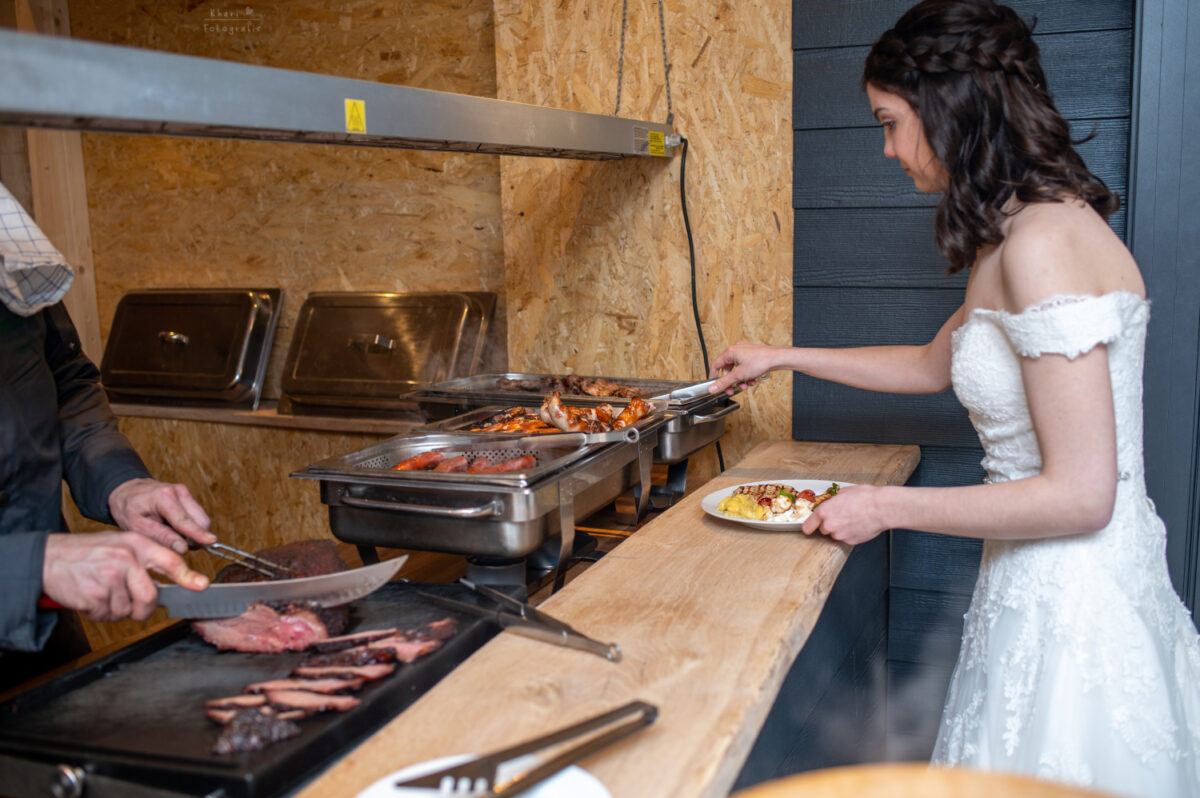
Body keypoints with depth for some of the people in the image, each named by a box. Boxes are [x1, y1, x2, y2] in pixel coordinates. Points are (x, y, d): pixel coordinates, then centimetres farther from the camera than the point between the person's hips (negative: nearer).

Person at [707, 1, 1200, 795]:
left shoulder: (1043, 241, -22)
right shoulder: (1018, 233, 9)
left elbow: (1080, 495, -24)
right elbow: (934, 364, 25)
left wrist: (887, 506, -15)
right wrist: (782, 357, 27)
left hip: (1075, 597, -9)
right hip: (1050, 584, 9)